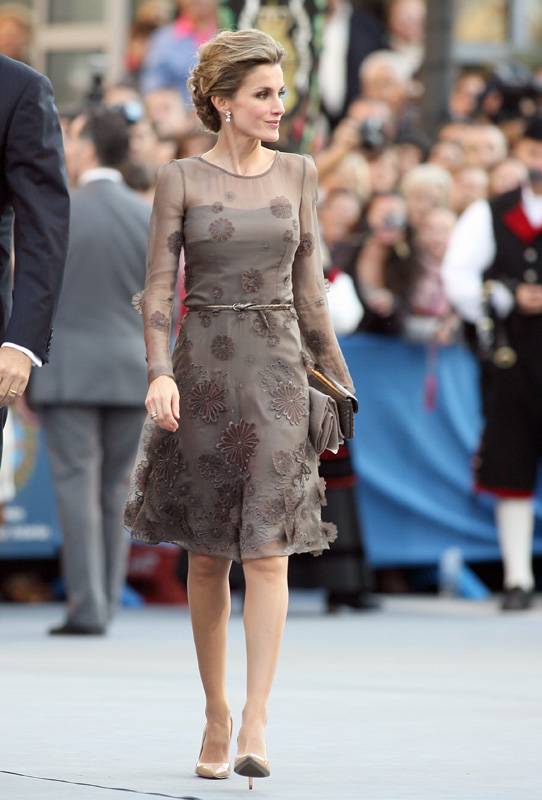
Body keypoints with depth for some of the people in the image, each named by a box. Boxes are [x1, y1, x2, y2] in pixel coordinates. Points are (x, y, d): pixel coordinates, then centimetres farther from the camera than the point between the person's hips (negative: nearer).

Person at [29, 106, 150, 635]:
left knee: (77, 487, -2)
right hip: (132, 371, 3)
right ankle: (105, 602, 11)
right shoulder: (152, 217, 3)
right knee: (116, 492, 10)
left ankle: (87, 608, -5)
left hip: (68, 370, -3)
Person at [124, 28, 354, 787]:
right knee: (207, 553, 7)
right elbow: (157, 290, -1)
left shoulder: (297, 173, 7)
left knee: (268, 548, -11)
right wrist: (160, 372, -15)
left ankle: (255, 722, -16)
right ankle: (215, 711, 21)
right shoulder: (181, 180, 1)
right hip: (204, 364, -1)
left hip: (277, 367, 1)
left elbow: (308, 284, 13)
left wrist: (337, 377, 14)